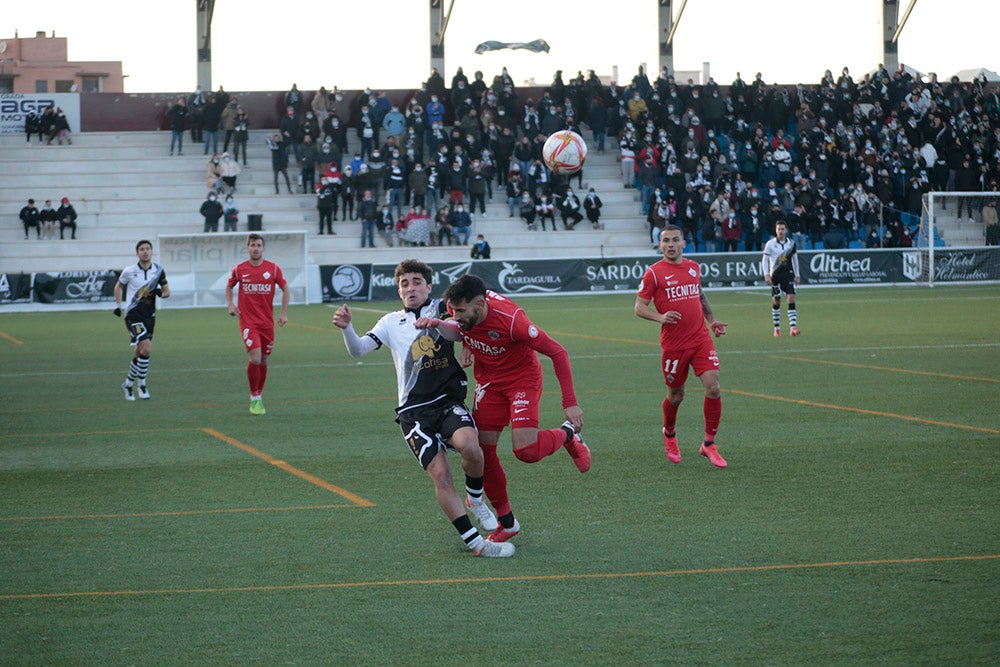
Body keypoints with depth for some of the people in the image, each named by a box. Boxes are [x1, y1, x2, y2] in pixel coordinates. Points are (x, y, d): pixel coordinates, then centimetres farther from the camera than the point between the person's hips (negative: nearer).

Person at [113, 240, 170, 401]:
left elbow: (167, 291, 9)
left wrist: (162, 292, -13)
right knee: (146, 347, -21)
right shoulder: (129, 271, -6)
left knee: (140, 353, 11)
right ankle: (141, 385, -7)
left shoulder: (158, 270, 1)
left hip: (149, 315, 4)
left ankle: (128, 384, 30)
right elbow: (119, 285, 13)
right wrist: (118, 305, 8)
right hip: (133, 315, -4)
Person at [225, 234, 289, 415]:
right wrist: (230, 304, 2)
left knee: (263, 360, 8)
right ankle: (254, 398, -4)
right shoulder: (239, 269, 0)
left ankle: (259, 396, 26)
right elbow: (229, 286, 18)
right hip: (248, 321, -2)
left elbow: (285, 289, 10)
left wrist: (284, 313, 2)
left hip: (267, 321, 2)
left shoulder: (273, 269, -1)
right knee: (255, 358, -16)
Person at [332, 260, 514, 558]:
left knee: (469, 445, -30)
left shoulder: (442, 309, 11)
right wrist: (346, 328, -17)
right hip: (413, 409, 1)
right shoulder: (391, 323, 14)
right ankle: (475, 542, -7)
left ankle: (475, 500, 1)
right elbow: (358, 349, 3)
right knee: (440, 474, -16)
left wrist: (438, 323, -29)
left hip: (449, 400, -1)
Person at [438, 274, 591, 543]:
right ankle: (506, 522, 14)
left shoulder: (511, 320, -34)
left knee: (526, 451, -21)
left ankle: (568, 435, 14)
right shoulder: (461, 310, -18)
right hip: (488, 381, 6)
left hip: (522, 378, -6)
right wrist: (468, 345, -10)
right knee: (482, 450, -2)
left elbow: (557, 352, -25)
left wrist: (570, 402, -26)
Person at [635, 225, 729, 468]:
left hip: (701, 338, 3)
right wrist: (660, 317, -23)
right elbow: (639, 308, -6)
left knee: (713, 388, -12)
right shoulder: (654, 273, -5)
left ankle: (709, 444, 0)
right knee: (676, 396, 9)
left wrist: (712, 320, 20)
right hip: (673, 345, -3)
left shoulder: (694, 267, 10)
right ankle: (669, 434, 40)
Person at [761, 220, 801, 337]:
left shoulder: (791, 243, 5)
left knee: (791, 299, -12)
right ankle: (777, 328, 15)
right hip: (775, 275, -1)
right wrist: (766, 275, -10)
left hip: (788, 274, 1)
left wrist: (797, 275, 16)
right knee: (776, 301, 3)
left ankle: (793, 327, -17)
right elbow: (765, 260, 0)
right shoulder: (770, 244, -3)